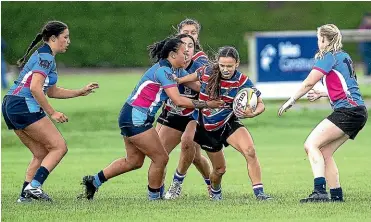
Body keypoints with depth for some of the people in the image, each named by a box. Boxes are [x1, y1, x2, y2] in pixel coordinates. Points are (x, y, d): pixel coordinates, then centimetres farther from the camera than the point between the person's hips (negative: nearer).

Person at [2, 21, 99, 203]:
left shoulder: (43, 55, 22)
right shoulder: (46, 57, -9)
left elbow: (52, 92, 29)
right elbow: (35, 88, -21)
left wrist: (81, 92, 26)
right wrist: (52, 113, -16)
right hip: (25, 106, -10)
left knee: (41, 154, 12)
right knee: (59, 147, -7)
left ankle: (25, 194, 6)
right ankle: (34, 186, -18)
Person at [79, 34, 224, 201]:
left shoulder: (176, 71, 10)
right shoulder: (163, 70, -20)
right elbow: (178, 100, -26)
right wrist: (206, 104, -22)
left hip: (131, 118, 10)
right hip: (135, 118, -10)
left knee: (134, 161, 16)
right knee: (161, 158, -3)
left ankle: (93, 181, 21)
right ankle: (154, 197, 11)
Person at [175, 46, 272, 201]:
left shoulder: (242, 82, -19)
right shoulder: (207, 72, -14)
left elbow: (260, 104, -16)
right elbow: (195, 77, 12)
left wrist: (252, 113, -37)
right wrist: (177, 81, 1)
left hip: (228, 123, -1)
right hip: (206, 127, 1)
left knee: (250, 151, -27)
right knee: (219, 169, 9)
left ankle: (259, 192, -25)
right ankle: (215, 191, 44)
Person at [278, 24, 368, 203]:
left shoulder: (329, 57, -5)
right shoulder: (344, 56, 22)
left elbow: (309, 83, -5)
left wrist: (291, 101, 6)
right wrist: (322, 94, 32)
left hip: (347, 111, -9)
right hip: (358, 112, 9)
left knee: (311, 144, -16)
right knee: (324, 153, 10)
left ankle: (320, 191, -29)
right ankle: (337, 196, 5)